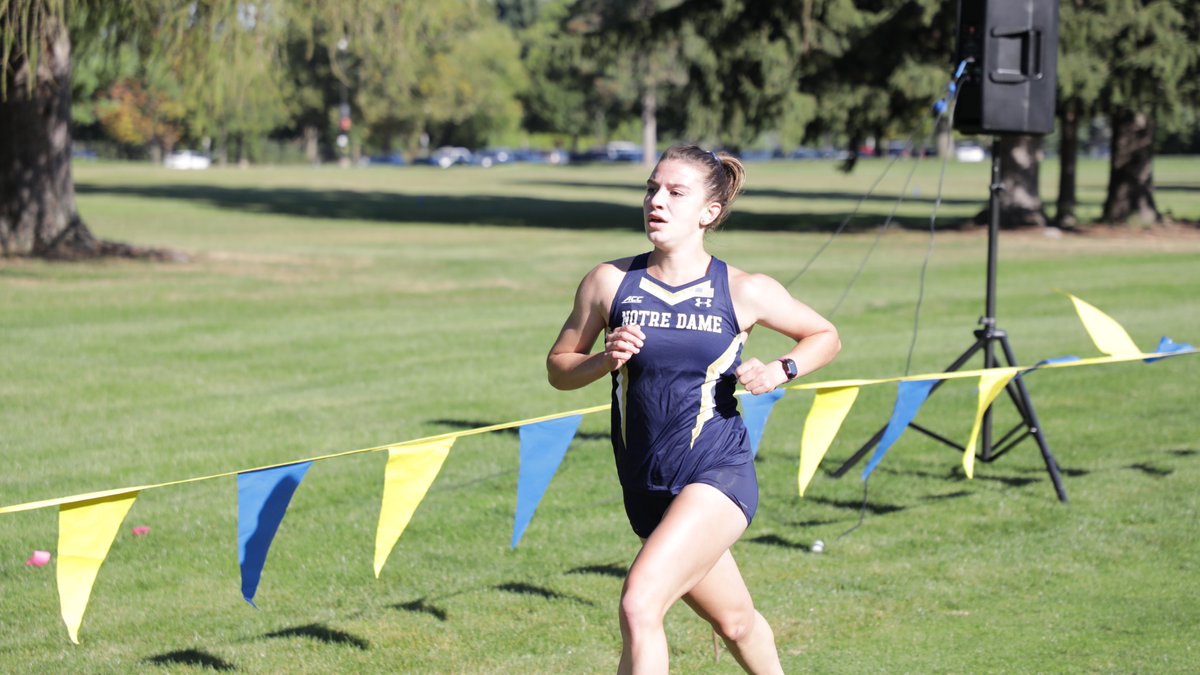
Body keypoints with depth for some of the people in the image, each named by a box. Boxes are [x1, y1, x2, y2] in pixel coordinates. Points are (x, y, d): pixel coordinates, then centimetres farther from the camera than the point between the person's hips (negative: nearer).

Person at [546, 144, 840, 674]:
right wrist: (606, 360, -12)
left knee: (639, 605, -23)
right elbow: (558, 368, 8)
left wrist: (780, 371, -7)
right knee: (733, 620, 21)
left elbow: (824, 336, 12)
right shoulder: (610, 283, 0)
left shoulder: (744, 291, -4)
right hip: (647, 490, 4)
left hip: (718, 476, -4)